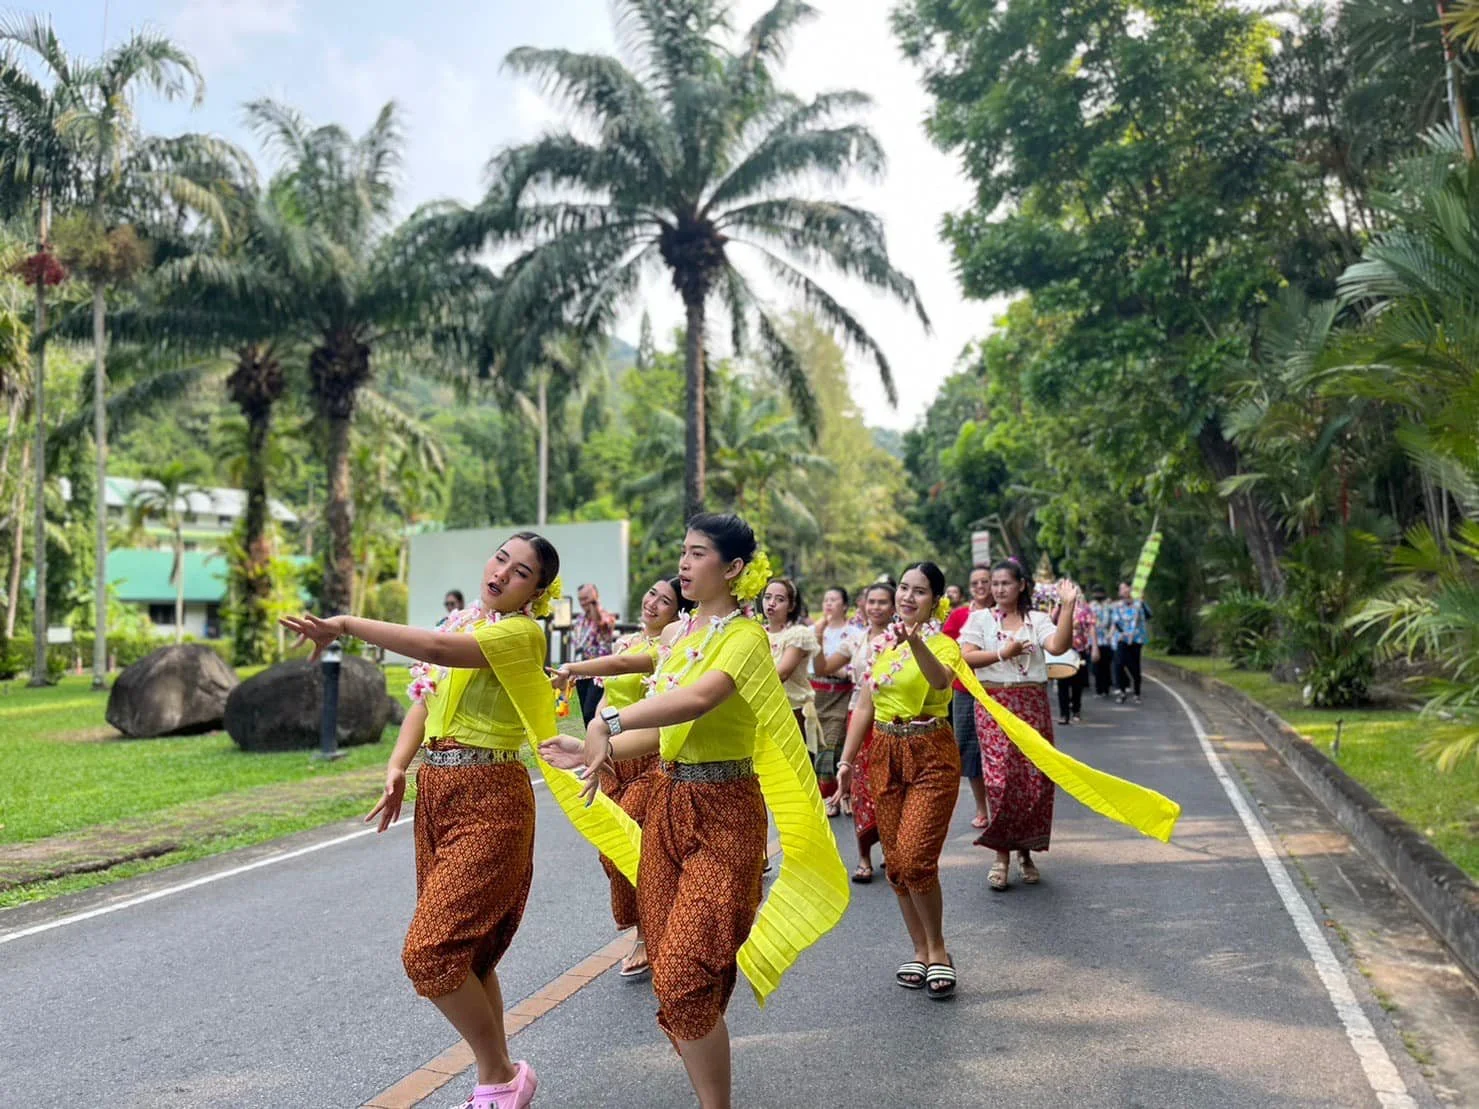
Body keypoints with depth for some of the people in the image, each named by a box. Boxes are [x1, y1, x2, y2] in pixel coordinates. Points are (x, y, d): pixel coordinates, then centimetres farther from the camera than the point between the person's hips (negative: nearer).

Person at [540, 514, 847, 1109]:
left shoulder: (745, 634, -12)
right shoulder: (680, 633, 11)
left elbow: (701, 697, -32)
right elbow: (662, 728, 12)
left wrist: (609, 722, -38)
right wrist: (595, 751, 0)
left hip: (721, 813, -7)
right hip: (668, 802, 7)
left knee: (685, 976, -7)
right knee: (670, 966, 12)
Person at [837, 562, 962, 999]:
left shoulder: (943, 643, -8)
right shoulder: (881, 645, 8)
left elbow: (940, 680, -33)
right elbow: (864, 707, 12)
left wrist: (915, 641, -50)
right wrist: (846, 760, 9)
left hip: (931, 757, -5)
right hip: (885, 754, 6)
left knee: (915, 860, -13)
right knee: (896, 863, 8)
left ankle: (938, 951, 9)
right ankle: (921, 952, 23)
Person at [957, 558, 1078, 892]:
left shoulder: (1037, 619, 8)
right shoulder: (980, 618, 7)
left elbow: (1058, 647, -11)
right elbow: (966, 656, -4)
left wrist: (1067, 606, -17)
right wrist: (1002, 654, -11)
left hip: (1032, 704, 2)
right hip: (994, 704, -2)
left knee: (1036, 778, 2)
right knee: (1001, 778, -8)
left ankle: (1026, 851, 19)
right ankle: (1001, 855, 3)